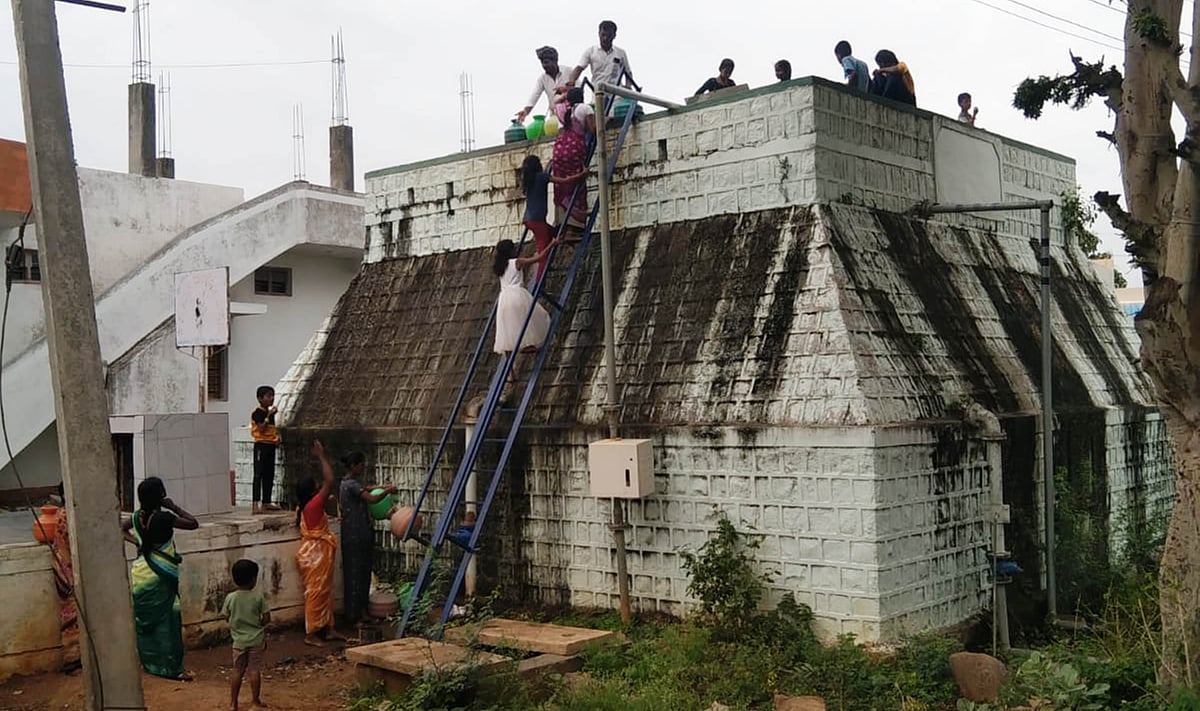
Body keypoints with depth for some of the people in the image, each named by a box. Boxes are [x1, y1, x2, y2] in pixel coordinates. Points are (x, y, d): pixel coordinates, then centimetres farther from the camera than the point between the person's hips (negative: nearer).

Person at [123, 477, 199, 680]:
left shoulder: (138, 516, 1)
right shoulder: (163, 518, -20)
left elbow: (122, 529, 20)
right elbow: (194, 524, -13)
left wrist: (137, 542, 10)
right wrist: (174, 507, -8)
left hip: (140, 574, 7)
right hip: (160, 578, -7)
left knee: (145, 621, 18)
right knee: (166, 621, 0)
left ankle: (149, 663, 30)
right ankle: (171, 668, 3)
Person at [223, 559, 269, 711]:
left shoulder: (230, 598, -9)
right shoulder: (258, 596, -13)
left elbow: (227, 617, 0)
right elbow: (267, 618, -11)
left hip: (239, 640, 1)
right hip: (256, 639, -1)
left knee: (237, 671, 10)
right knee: (254, 670, 7)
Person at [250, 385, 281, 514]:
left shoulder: (270, 412, 16)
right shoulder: (258, 412, -10)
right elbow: (261, 429, -20)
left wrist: (277, 437, 9)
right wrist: (269, 415, -21)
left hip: (270, 445, 9)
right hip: (261, 445, -9)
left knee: (269, 475, 11)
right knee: (259, 475, -10)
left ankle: (266, 502, 18)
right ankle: (255, 504, -12)